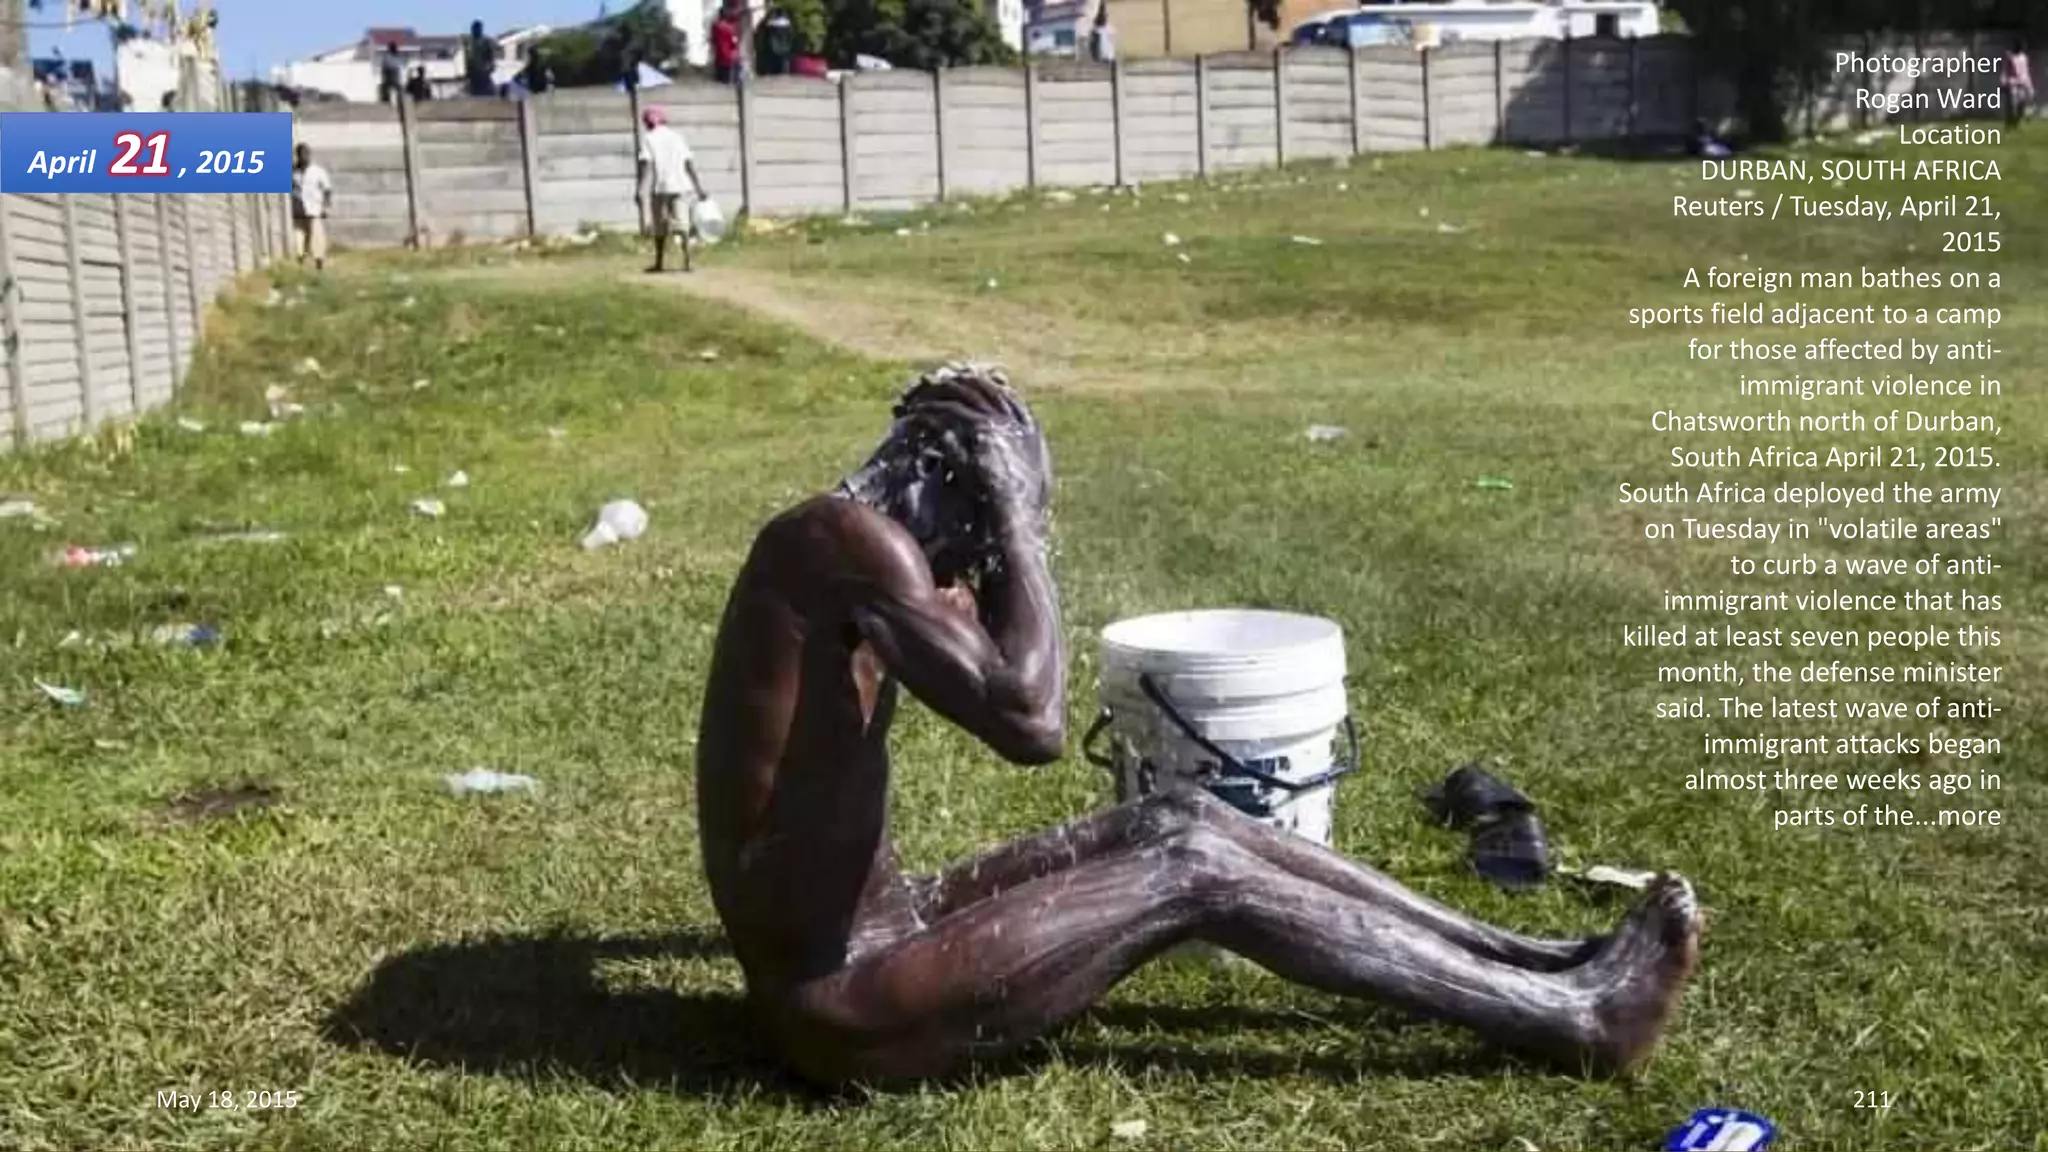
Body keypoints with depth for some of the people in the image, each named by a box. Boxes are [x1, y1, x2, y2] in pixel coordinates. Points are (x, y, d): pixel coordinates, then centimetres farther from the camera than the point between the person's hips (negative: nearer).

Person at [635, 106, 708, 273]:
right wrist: (699, 188, 11)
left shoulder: (648, 138, 1)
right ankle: (686, 262, -10)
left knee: (660, 227, 9)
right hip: (680, 186, 2)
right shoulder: (677, 136, 12)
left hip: (659, 187, -2)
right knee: (682, 224, 0)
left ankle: (660, 263, 15)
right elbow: (689, 163, 8)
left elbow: (645, 164, -10)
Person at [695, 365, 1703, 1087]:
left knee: (1179, 820, 5)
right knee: (1195, 872, -9)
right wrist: (1013, 506, -18)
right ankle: (1573, 1017, -3)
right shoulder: (846, 539, -20)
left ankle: (1543, 965, 7)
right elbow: (1032, 722, -27)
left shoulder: (834, 542, 11)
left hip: (862, 939, 10)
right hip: (839, 1002, -9)